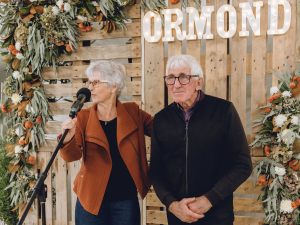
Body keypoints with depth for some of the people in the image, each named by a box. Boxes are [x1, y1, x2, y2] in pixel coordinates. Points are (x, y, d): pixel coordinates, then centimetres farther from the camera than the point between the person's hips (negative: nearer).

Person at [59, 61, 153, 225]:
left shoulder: (132, 113, -1)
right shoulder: (83, 117, -2)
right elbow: (72, 155, -12)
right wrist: (68, 139, -32)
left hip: (126, 201, 0)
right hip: (91, 199, 0)